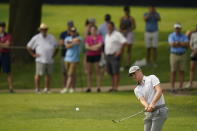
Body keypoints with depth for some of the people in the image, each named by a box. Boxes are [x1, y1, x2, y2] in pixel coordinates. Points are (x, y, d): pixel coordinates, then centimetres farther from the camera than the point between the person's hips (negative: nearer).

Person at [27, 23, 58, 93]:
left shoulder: (51, 38, 15)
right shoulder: (36, 38, 3)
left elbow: (56, 47, 27)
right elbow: (28, 47, 6)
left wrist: (54, 54, 13)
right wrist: (33, 54, 0)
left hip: (50, 60, 4)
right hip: (40, 60, -4)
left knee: (48, 74, 3)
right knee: (39, 74, -9)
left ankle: (46, 89, 10)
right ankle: (37, 89, -4)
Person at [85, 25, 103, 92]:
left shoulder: (99, 37, 2)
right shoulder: (88, 38, 8)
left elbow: (100, 45, -11)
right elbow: (87, 46, -2)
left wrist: (91, 47, -10)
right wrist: (94, 48, -14)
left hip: (97, 55, -2)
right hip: (89, 55, 2)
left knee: (98, 71, -5)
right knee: (89, 72, 3)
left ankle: (98, 87, -5)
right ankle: (89, 87, 6)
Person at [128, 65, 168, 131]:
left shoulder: (152, 78, 0)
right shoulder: (137, 89, 14)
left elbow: (159, 91, -15)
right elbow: (142, 100, -5)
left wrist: (152, 104, -29)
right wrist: (147, 107, -29)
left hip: (159, 111, -6)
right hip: (148, 113, 6)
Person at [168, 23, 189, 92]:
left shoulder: (184, 36, 8)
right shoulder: (171, 36, 0)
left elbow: (186, 44, -9)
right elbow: (172, 44, -17)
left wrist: (177, 43, -14)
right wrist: (182, 44, -11)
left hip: (183, 55, 3)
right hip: (174, 55, -3)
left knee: (182, 71, 3)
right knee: (173, 72, -2)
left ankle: (181, 87, 7)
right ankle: (173, 87, 0)